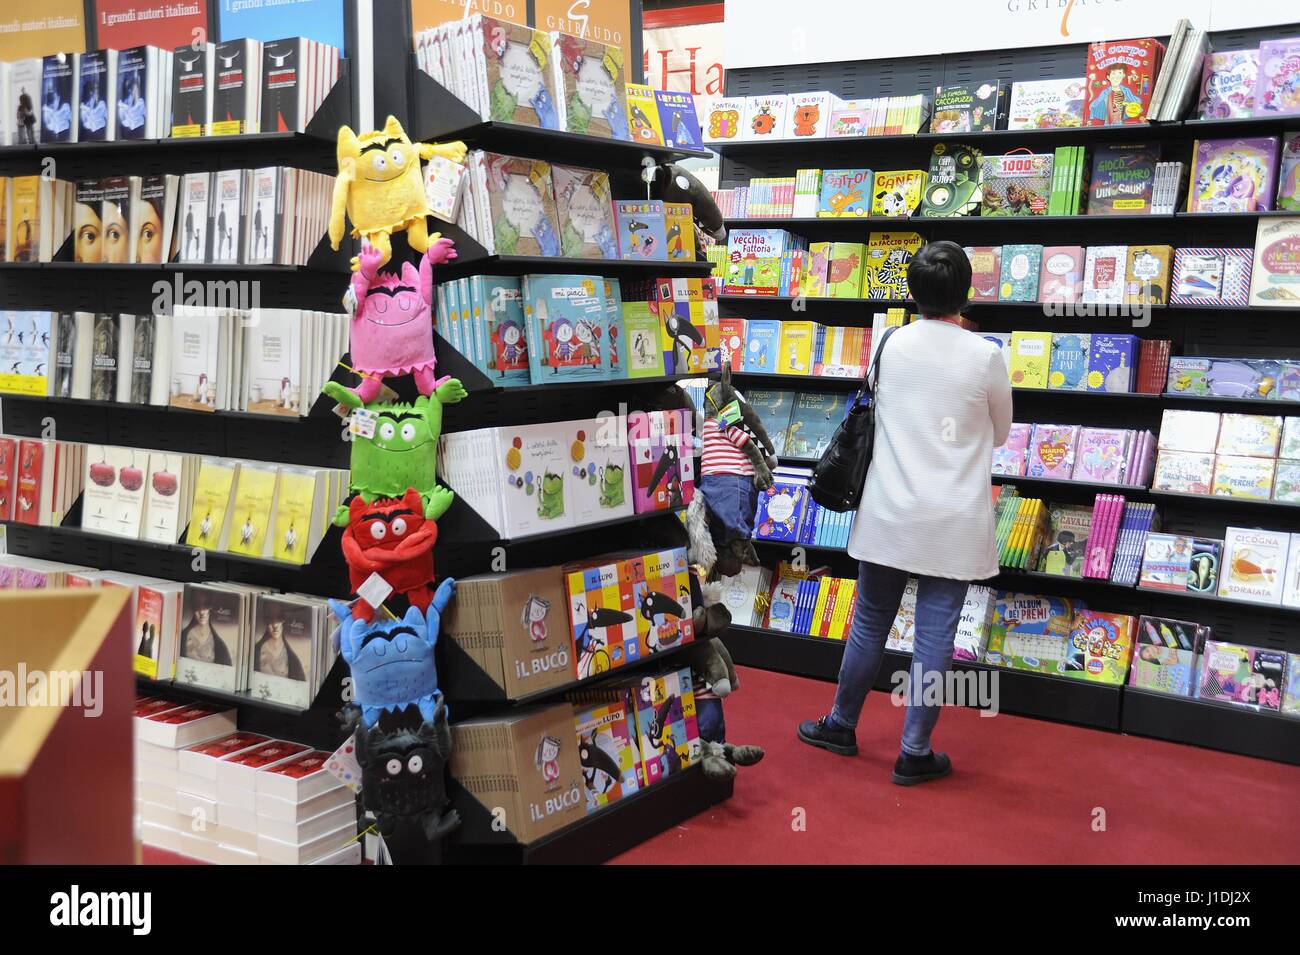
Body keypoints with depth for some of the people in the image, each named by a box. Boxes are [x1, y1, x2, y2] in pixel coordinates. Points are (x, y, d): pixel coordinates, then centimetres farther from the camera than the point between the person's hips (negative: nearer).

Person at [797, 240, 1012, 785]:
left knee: (870, 623, 15)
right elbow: (1000, 433, 8)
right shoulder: (985, 356, -7)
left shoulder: (891, 345, 0)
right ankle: (915, 754, 12)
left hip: (888, 515, 3)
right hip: (953, 523, -3)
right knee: (935, 635, 4)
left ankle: (841, 726, 30)